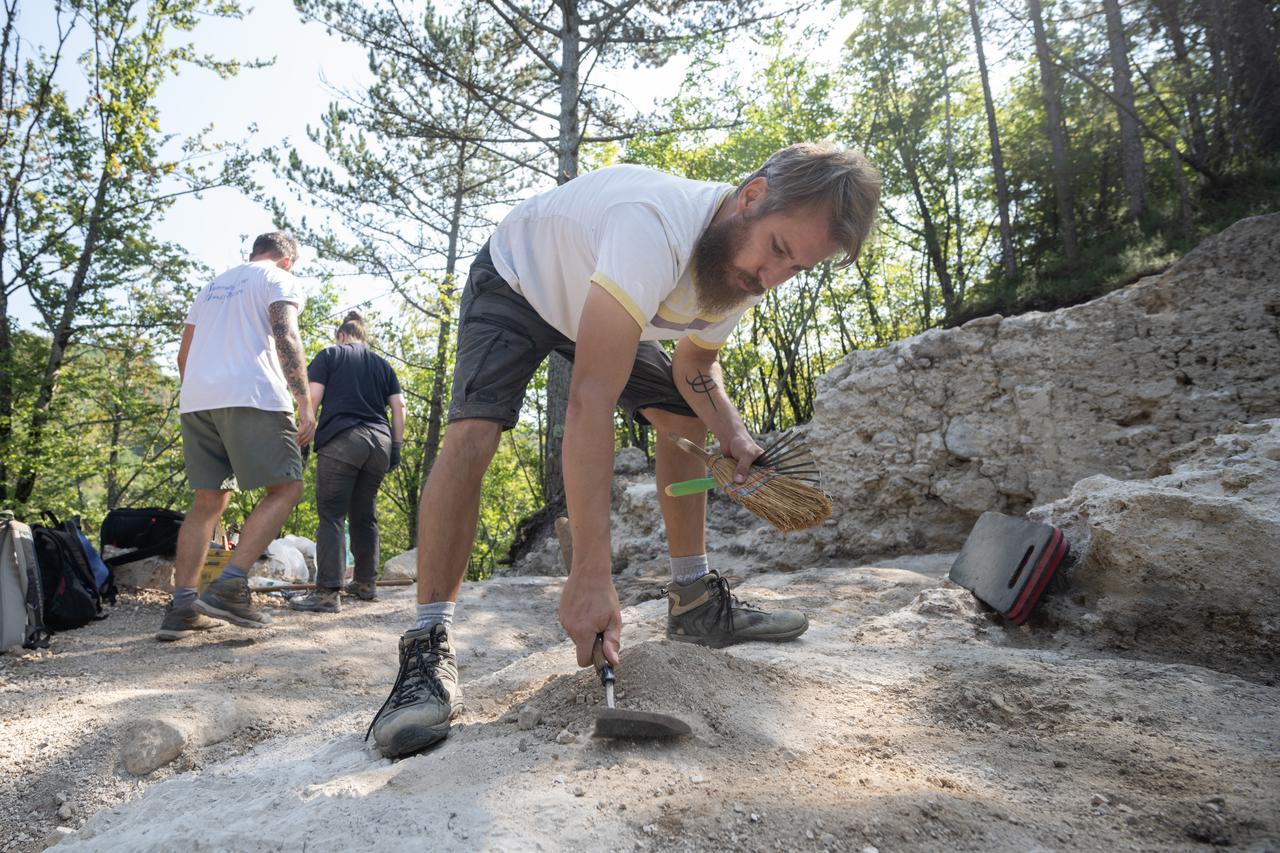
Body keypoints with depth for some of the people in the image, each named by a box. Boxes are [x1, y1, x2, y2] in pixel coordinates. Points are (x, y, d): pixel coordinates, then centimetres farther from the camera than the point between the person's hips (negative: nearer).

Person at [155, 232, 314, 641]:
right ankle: (230, 586, -15)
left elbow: (183, 355, 26)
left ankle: (181, 606, 5)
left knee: (208, 501, 11)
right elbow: (285, 337, -10)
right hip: (251, 397, -7)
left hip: (196, 401, 7)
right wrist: (304, 401, -14)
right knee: (285, 488, -2)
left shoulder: (213, 286, 30)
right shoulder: (281, 281, 8)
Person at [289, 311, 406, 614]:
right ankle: (366, 583, 20)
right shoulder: (381, 363, 20)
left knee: (331, 515, -6)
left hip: (341, 441, -4)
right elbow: (399, 406, 12)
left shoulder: (329, 354, 10)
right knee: (365, 515, 14)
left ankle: (327, 592, -14)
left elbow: (313, 397, -2)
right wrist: (396, 446, 13)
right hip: (379, 442, 5)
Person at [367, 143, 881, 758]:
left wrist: (732, 434, -23)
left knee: (685, 418, -2)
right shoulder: (656, 223, -43)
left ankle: (694, 599, 7)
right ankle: (428, 646, -20)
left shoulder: (742, 270, -17)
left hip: (598, 304, 7)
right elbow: (591, 402, -50)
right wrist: (591, 575, -52)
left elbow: (693, 369, 0)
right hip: (515, 284, -6)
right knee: (473, 431, -28)